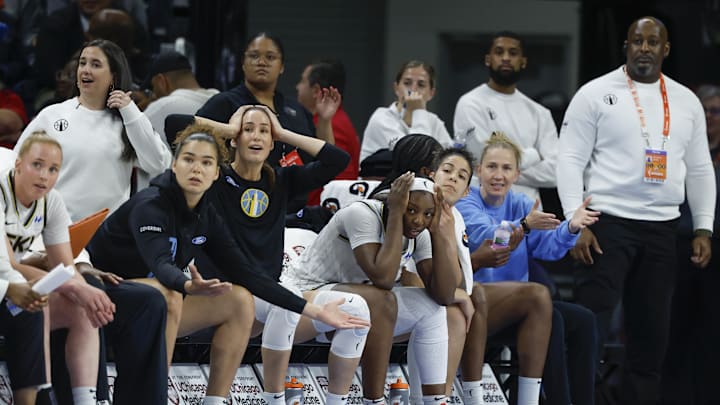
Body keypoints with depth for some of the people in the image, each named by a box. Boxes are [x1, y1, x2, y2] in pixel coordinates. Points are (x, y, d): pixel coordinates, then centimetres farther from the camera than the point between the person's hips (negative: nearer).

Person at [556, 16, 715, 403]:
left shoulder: (686, 102, 12)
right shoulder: (595, 94, -1)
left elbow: (700, 169, 15)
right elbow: (570, 160, -5)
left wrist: (703, 229, 7)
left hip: (661, 229, 5)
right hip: (608, 224, -5)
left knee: (651, 333, 8)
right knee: (591, 328, -10)